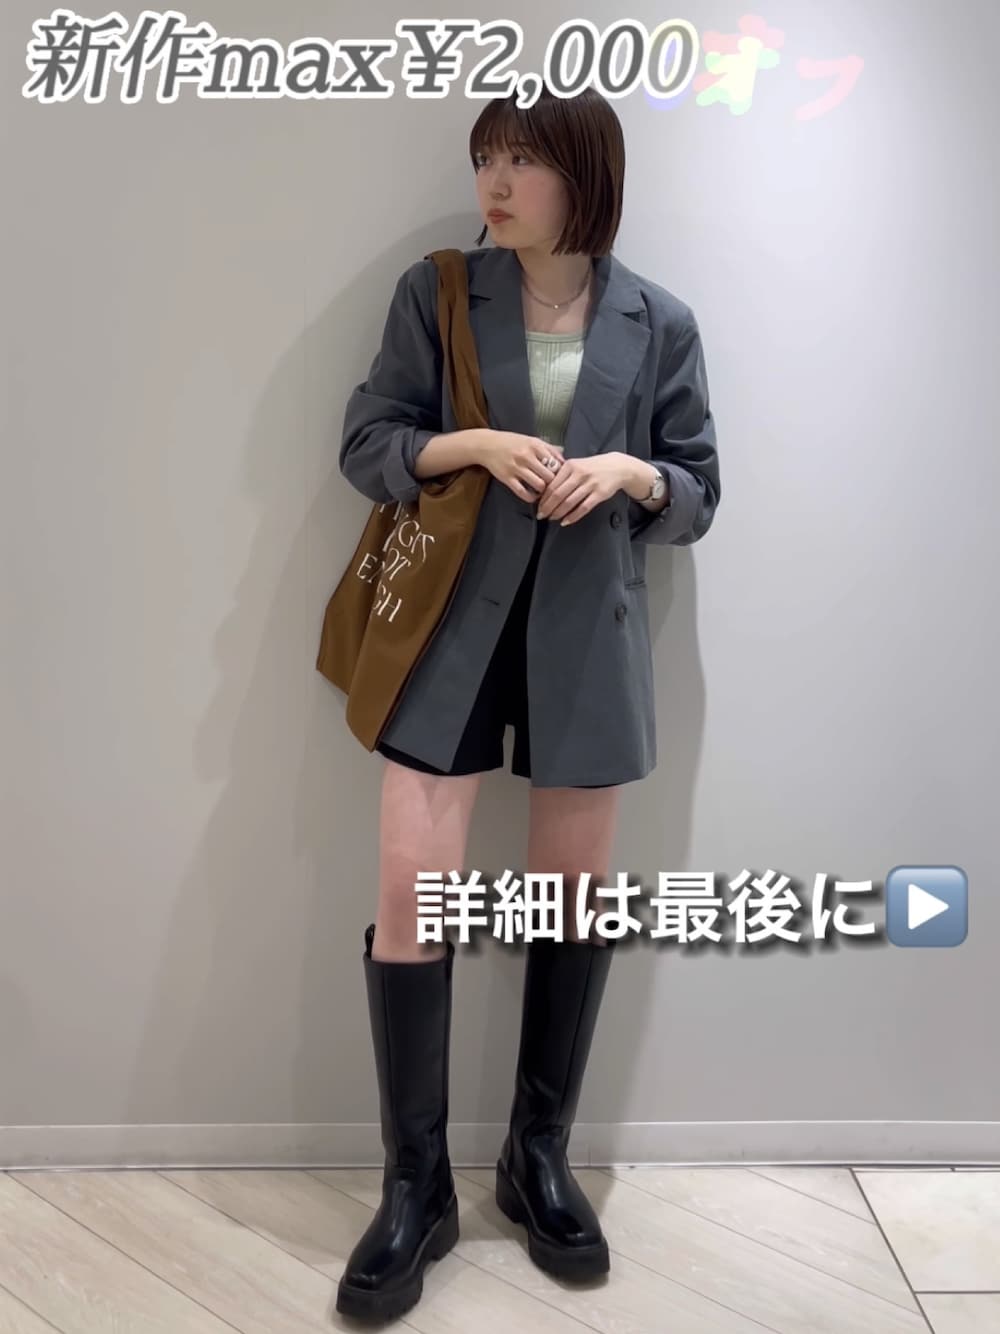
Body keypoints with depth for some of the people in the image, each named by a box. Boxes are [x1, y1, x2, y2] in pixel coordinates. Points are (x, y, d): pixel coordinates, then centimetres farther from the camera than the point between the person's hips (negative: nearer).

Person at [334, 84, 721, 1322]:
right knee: (412, 896, -5)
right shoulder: (433, 292, 4)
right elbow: (364, 444, 4)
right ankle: (416, 1186, 17)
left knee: (574, 898, 9)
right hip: (449, 629, 0)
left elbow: (699, 498, 8)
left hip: (587, 640, 1)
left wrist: (634, 474, -13)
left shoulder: (661, 323, 5)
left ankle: (539, 1158, 31)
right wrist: (467, 444, -14)